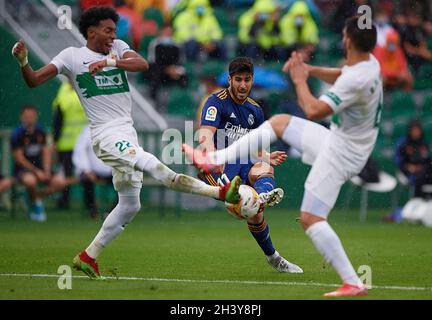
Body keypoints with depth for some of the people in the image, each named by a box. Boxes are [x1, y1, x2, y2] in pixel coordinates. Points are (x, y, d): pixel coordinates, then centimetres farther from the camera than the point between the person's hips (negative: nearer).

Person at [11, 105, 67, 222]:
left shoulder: (40, 131, 6)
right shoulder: (17, 134, -11)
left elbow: (46, 151, 8)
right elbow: (19, 158, -13)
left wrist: (46, 170, -8)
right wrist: (36, 172, -17)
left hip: (39, 167, 5)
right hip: (22, 169, -5)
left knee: (60, 181, -17)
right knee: (30, 180, -40)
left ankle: (37, 196, 6)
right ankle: (36, 203, -8)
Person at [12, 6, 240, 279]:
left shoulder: (118, 48, 11)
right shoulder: (72, 56, 2)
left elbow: (143, 64, -9)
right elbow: (34, 81, -1)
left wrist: (109, 62, -24)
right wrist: (23, 62, -22)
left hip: (128, 134, 7)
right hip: (106, 135, -7)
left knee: (130, 205, 10)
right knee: (149, 163, -31)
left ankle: (89, 257, 18)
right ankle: (218, 192, -42)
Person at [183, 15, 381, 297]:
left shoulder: (357, 79, -31)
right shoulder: (369, 62, 0)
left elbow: (314, 111, -29)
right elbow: (340, 77, 23)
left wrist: (300, 80, -13)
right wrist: (311, 70, 6)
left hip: (340, 153, -10)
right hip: (339, 139, 10)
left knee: (311, 218, -11)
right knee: (279, 122, 20)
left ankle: (354, 284, -13)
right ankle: (216, 159, 23)